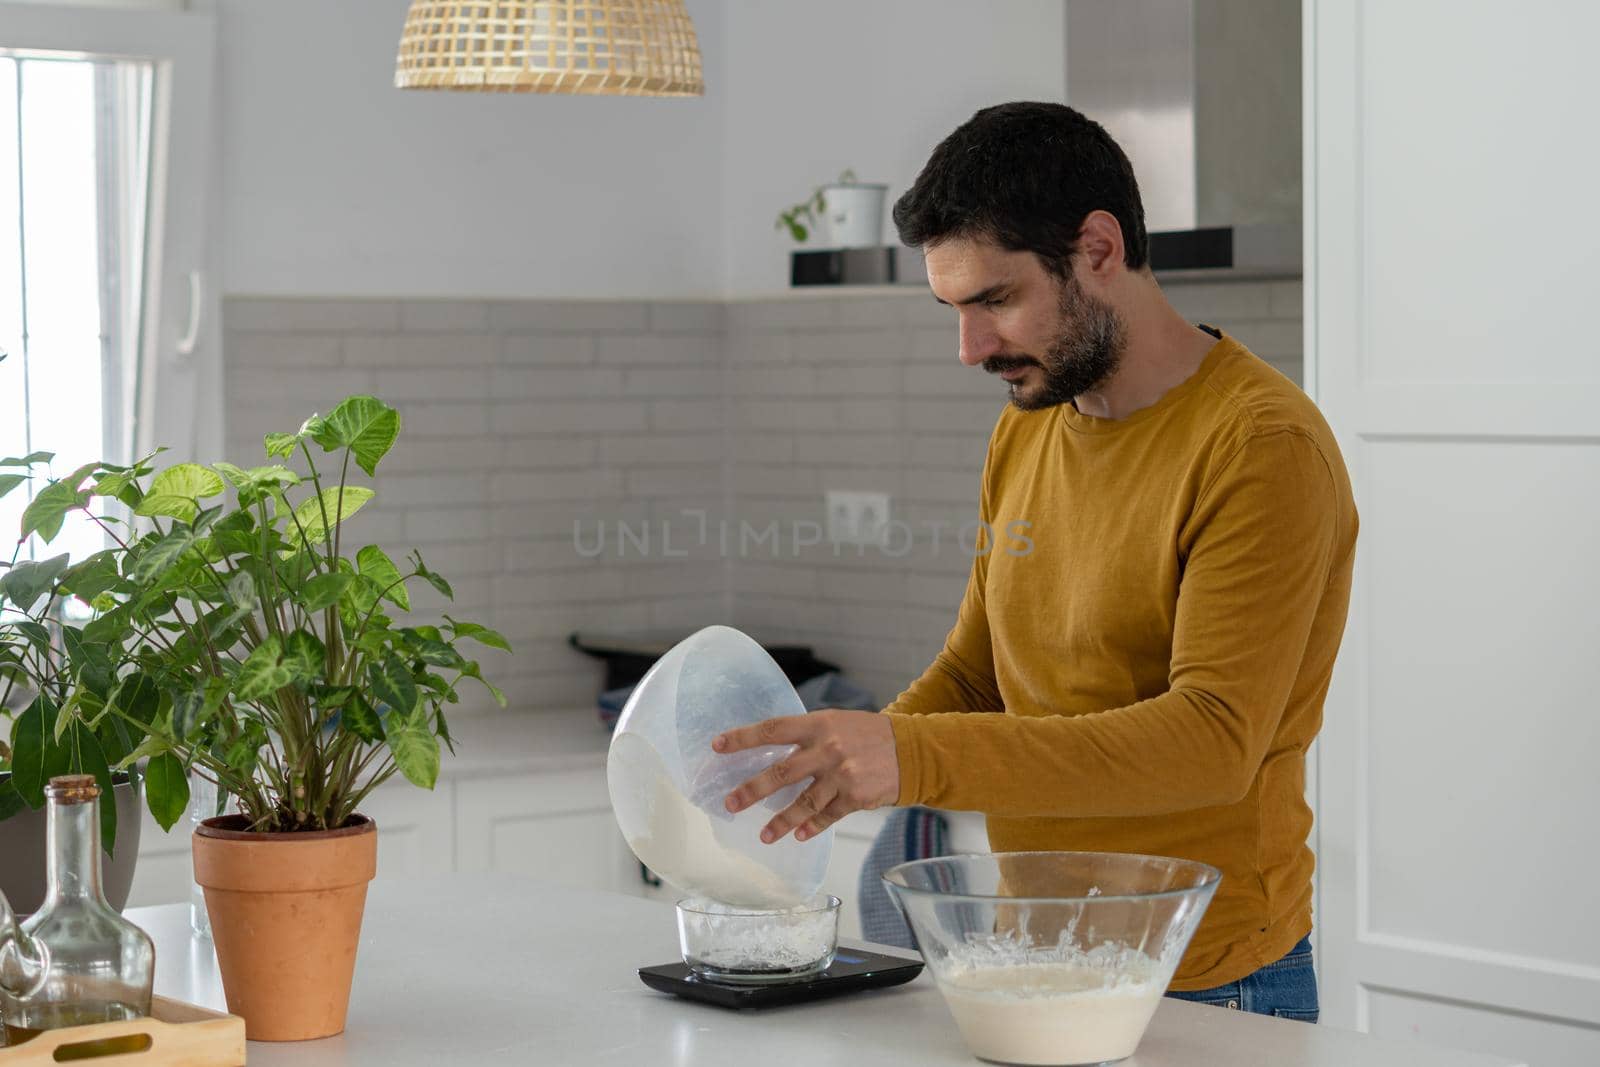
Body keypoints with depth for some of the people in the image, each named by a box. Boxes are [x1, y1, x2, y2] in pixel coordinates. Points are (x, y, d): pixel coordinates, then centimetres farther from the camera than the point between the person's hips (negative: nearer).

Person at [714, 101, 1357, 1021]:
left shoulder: (1264, 449, -18)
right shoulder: (1026, 434, 7)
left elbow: (1213, 740, -26)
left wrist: (917, 759, -33)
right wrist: (837, 767, -6)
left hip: (1206, 998, -7)